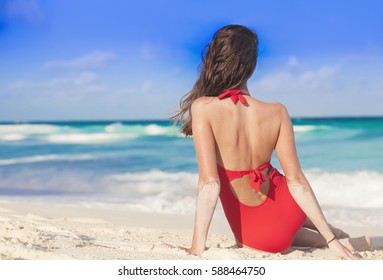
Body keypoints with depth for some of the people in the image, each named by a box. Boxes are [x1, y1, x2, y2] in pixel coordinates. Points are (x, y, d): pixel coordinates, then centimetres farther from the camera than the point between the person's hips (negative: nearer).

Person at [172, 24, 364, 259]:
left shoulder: (203, 108, -24)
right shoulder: (277, 113, -16)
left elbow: (209, 182, -28)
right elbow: (296, 181, -13)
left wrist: (198, 246, -24)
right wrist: (331, 238, -5)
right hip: (288, 211, 2)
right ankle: (334, 235, 38)